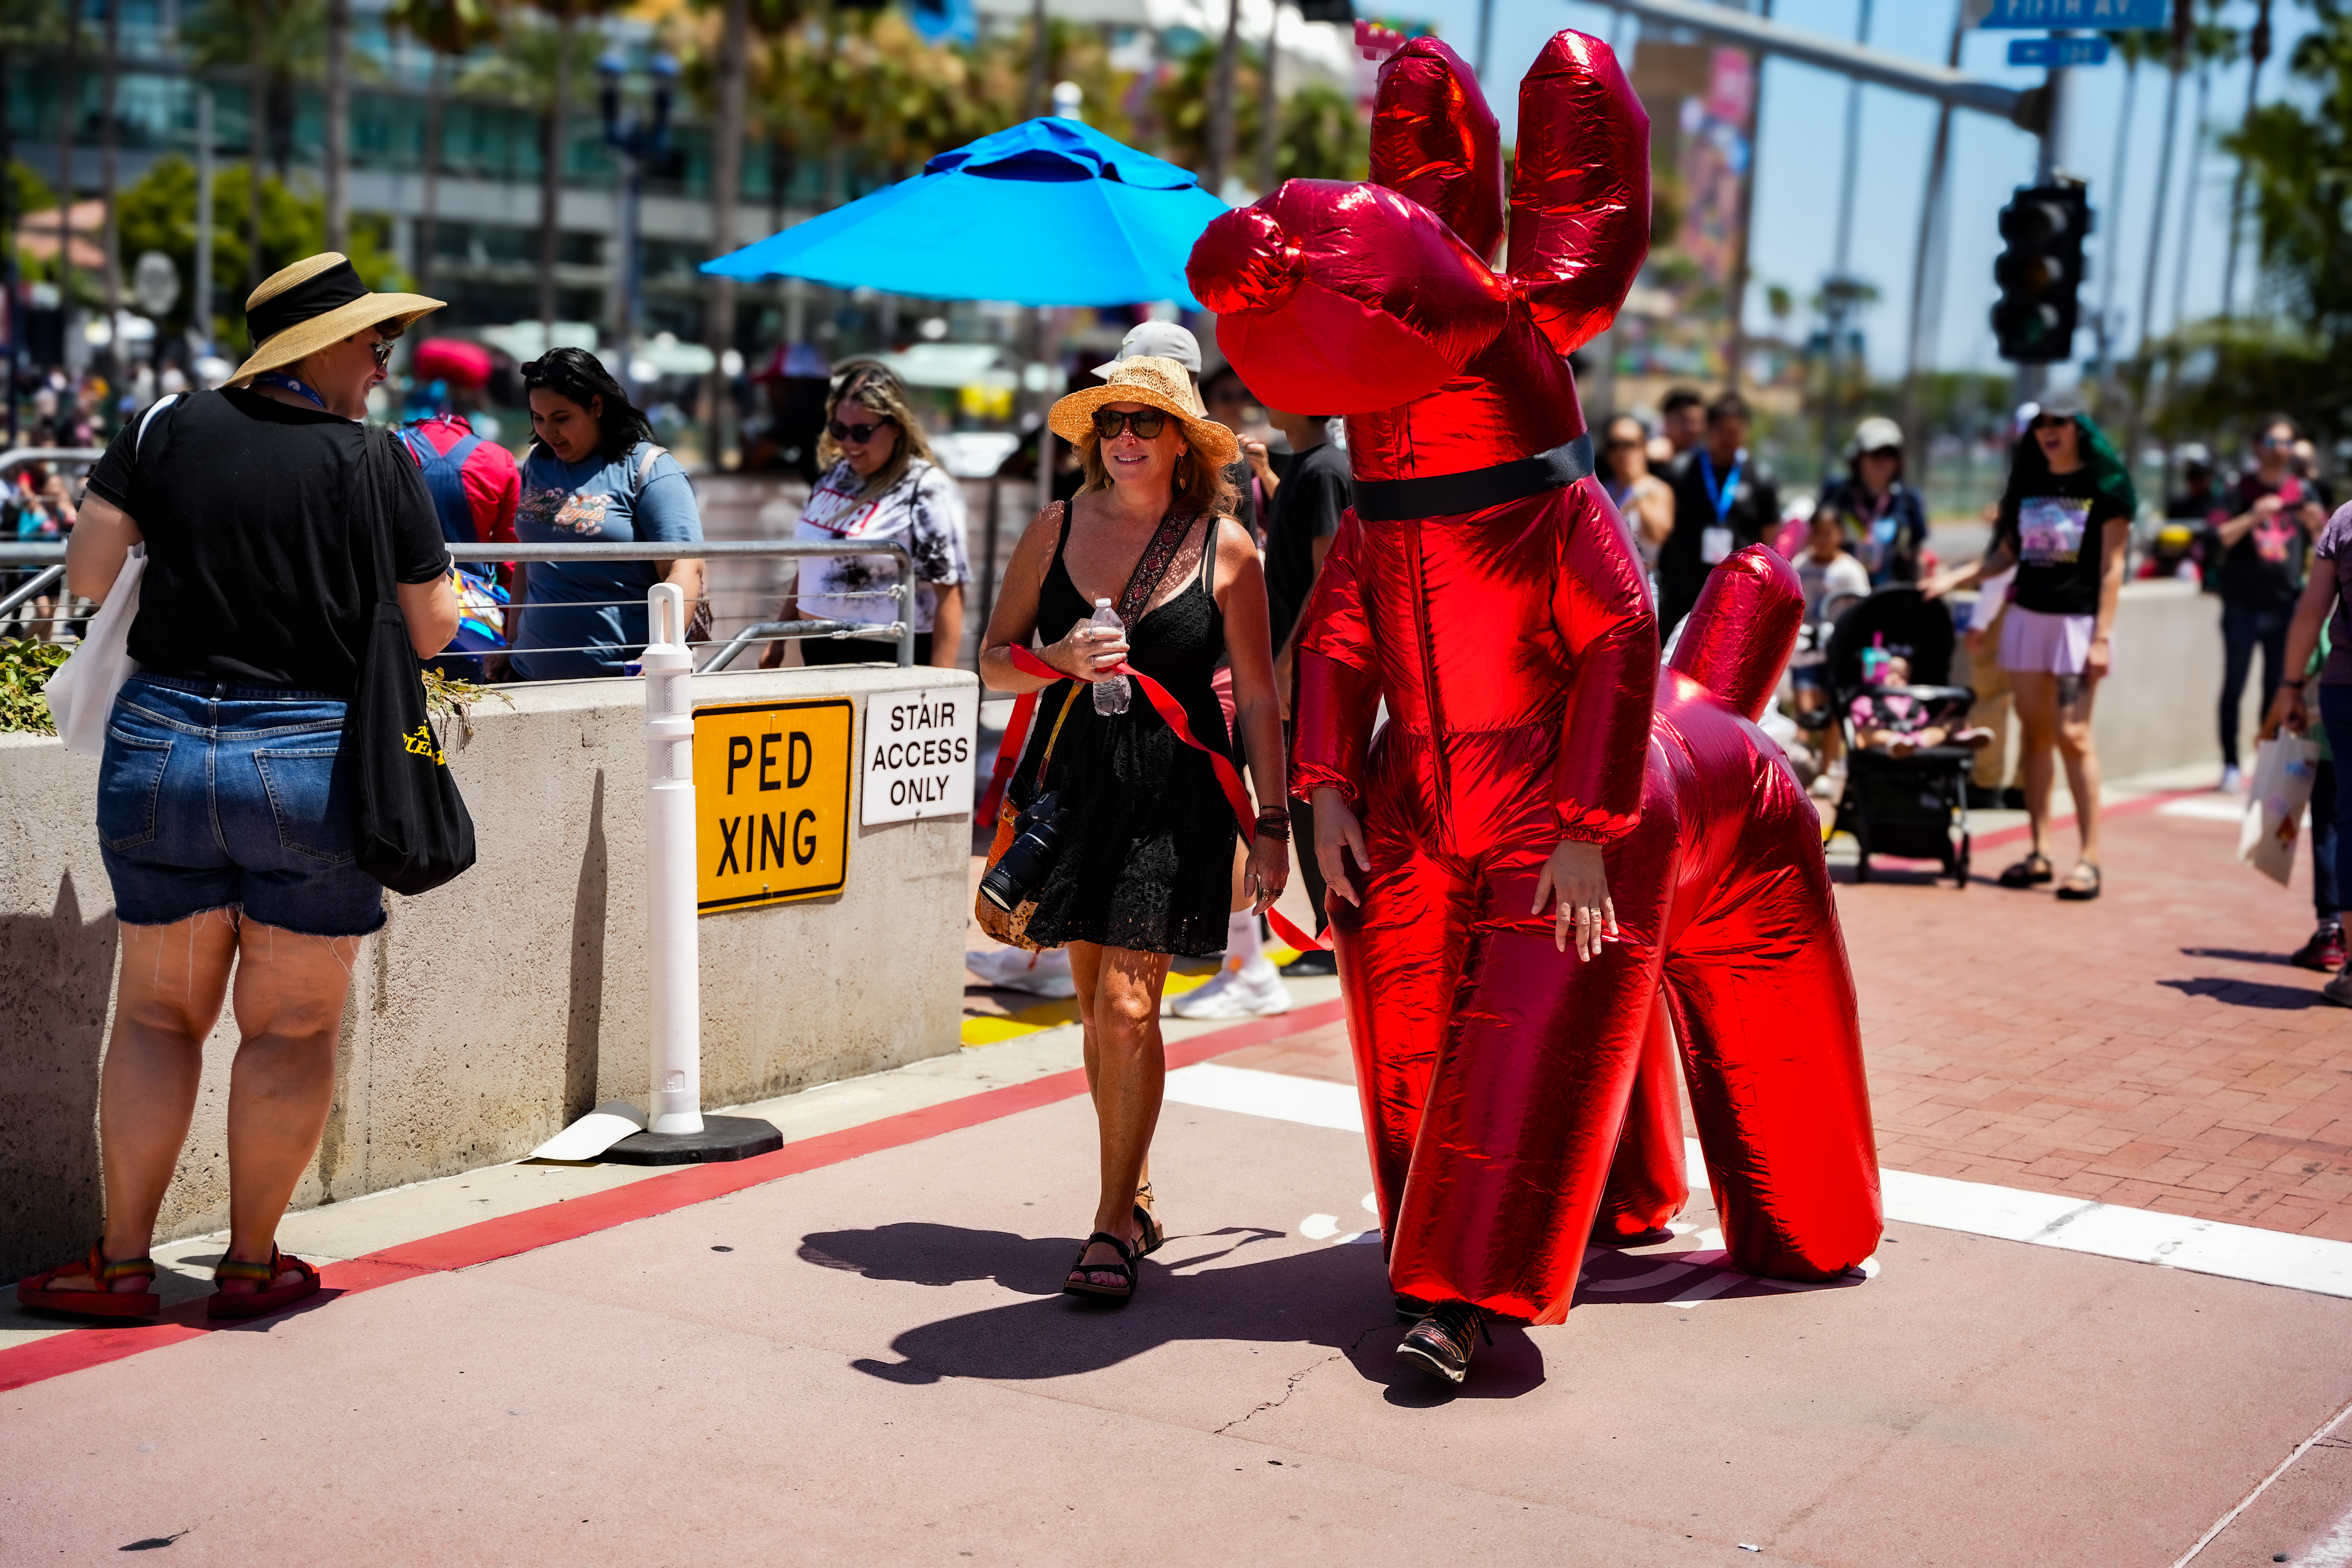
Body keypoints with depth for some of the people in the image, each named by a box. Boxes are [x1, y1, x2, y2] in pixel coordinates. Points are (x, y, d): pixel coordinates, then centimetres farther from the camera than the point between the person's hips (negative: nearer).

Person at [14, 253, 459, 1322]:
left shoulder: (168, 430, 2)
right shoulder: (377, 462, -5)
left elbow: (87, 571, 2)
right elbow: (430, 632, -2)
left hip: (159, 745, 3)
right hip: (313, 761, -3)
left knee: (156, 1014, 14)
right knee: (291, 1026, 10)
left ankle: (123, 1262, 17)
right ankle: (253, 1264, 18)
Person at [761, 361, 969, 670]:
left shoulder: (928, 491, -11)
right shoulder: (836, 475, 12)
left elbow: (949, 594, -16)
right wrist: (778, 640, 23)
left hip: (891, 660, -7)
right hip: (818, 654, 7)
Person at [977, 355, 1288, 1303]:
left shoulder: (1224, 547, -2)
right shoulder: (1056, 531, 5)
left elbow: (1258, 697, 1)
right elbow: (994, 662, 7)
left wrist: (1273, 822, -1)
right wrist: (1063, 660, -13)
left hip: (1174, 795, -3)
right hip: (1073, 781, 3)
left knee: (1127, 1006, -11)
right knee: (1096, 1005, 10)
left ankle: (1113, 1227, -2)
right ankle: (1135, 1198, 26)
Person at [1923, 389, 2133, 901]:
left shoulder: (2104, 486, -4)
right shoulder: (2028, 483, 12)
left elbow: (2112, 567, -6)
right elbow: (2006, 554, 16)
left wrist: (2102, 636, -12)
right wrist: (1954, 578, 2)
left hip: (2078, 619, -5)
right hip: (2027, 615, 5)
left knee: (2073, 734, -11)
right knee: (2034, 733, 5)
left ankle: (2090, 857, -8)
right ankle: (2040, 852, 10)